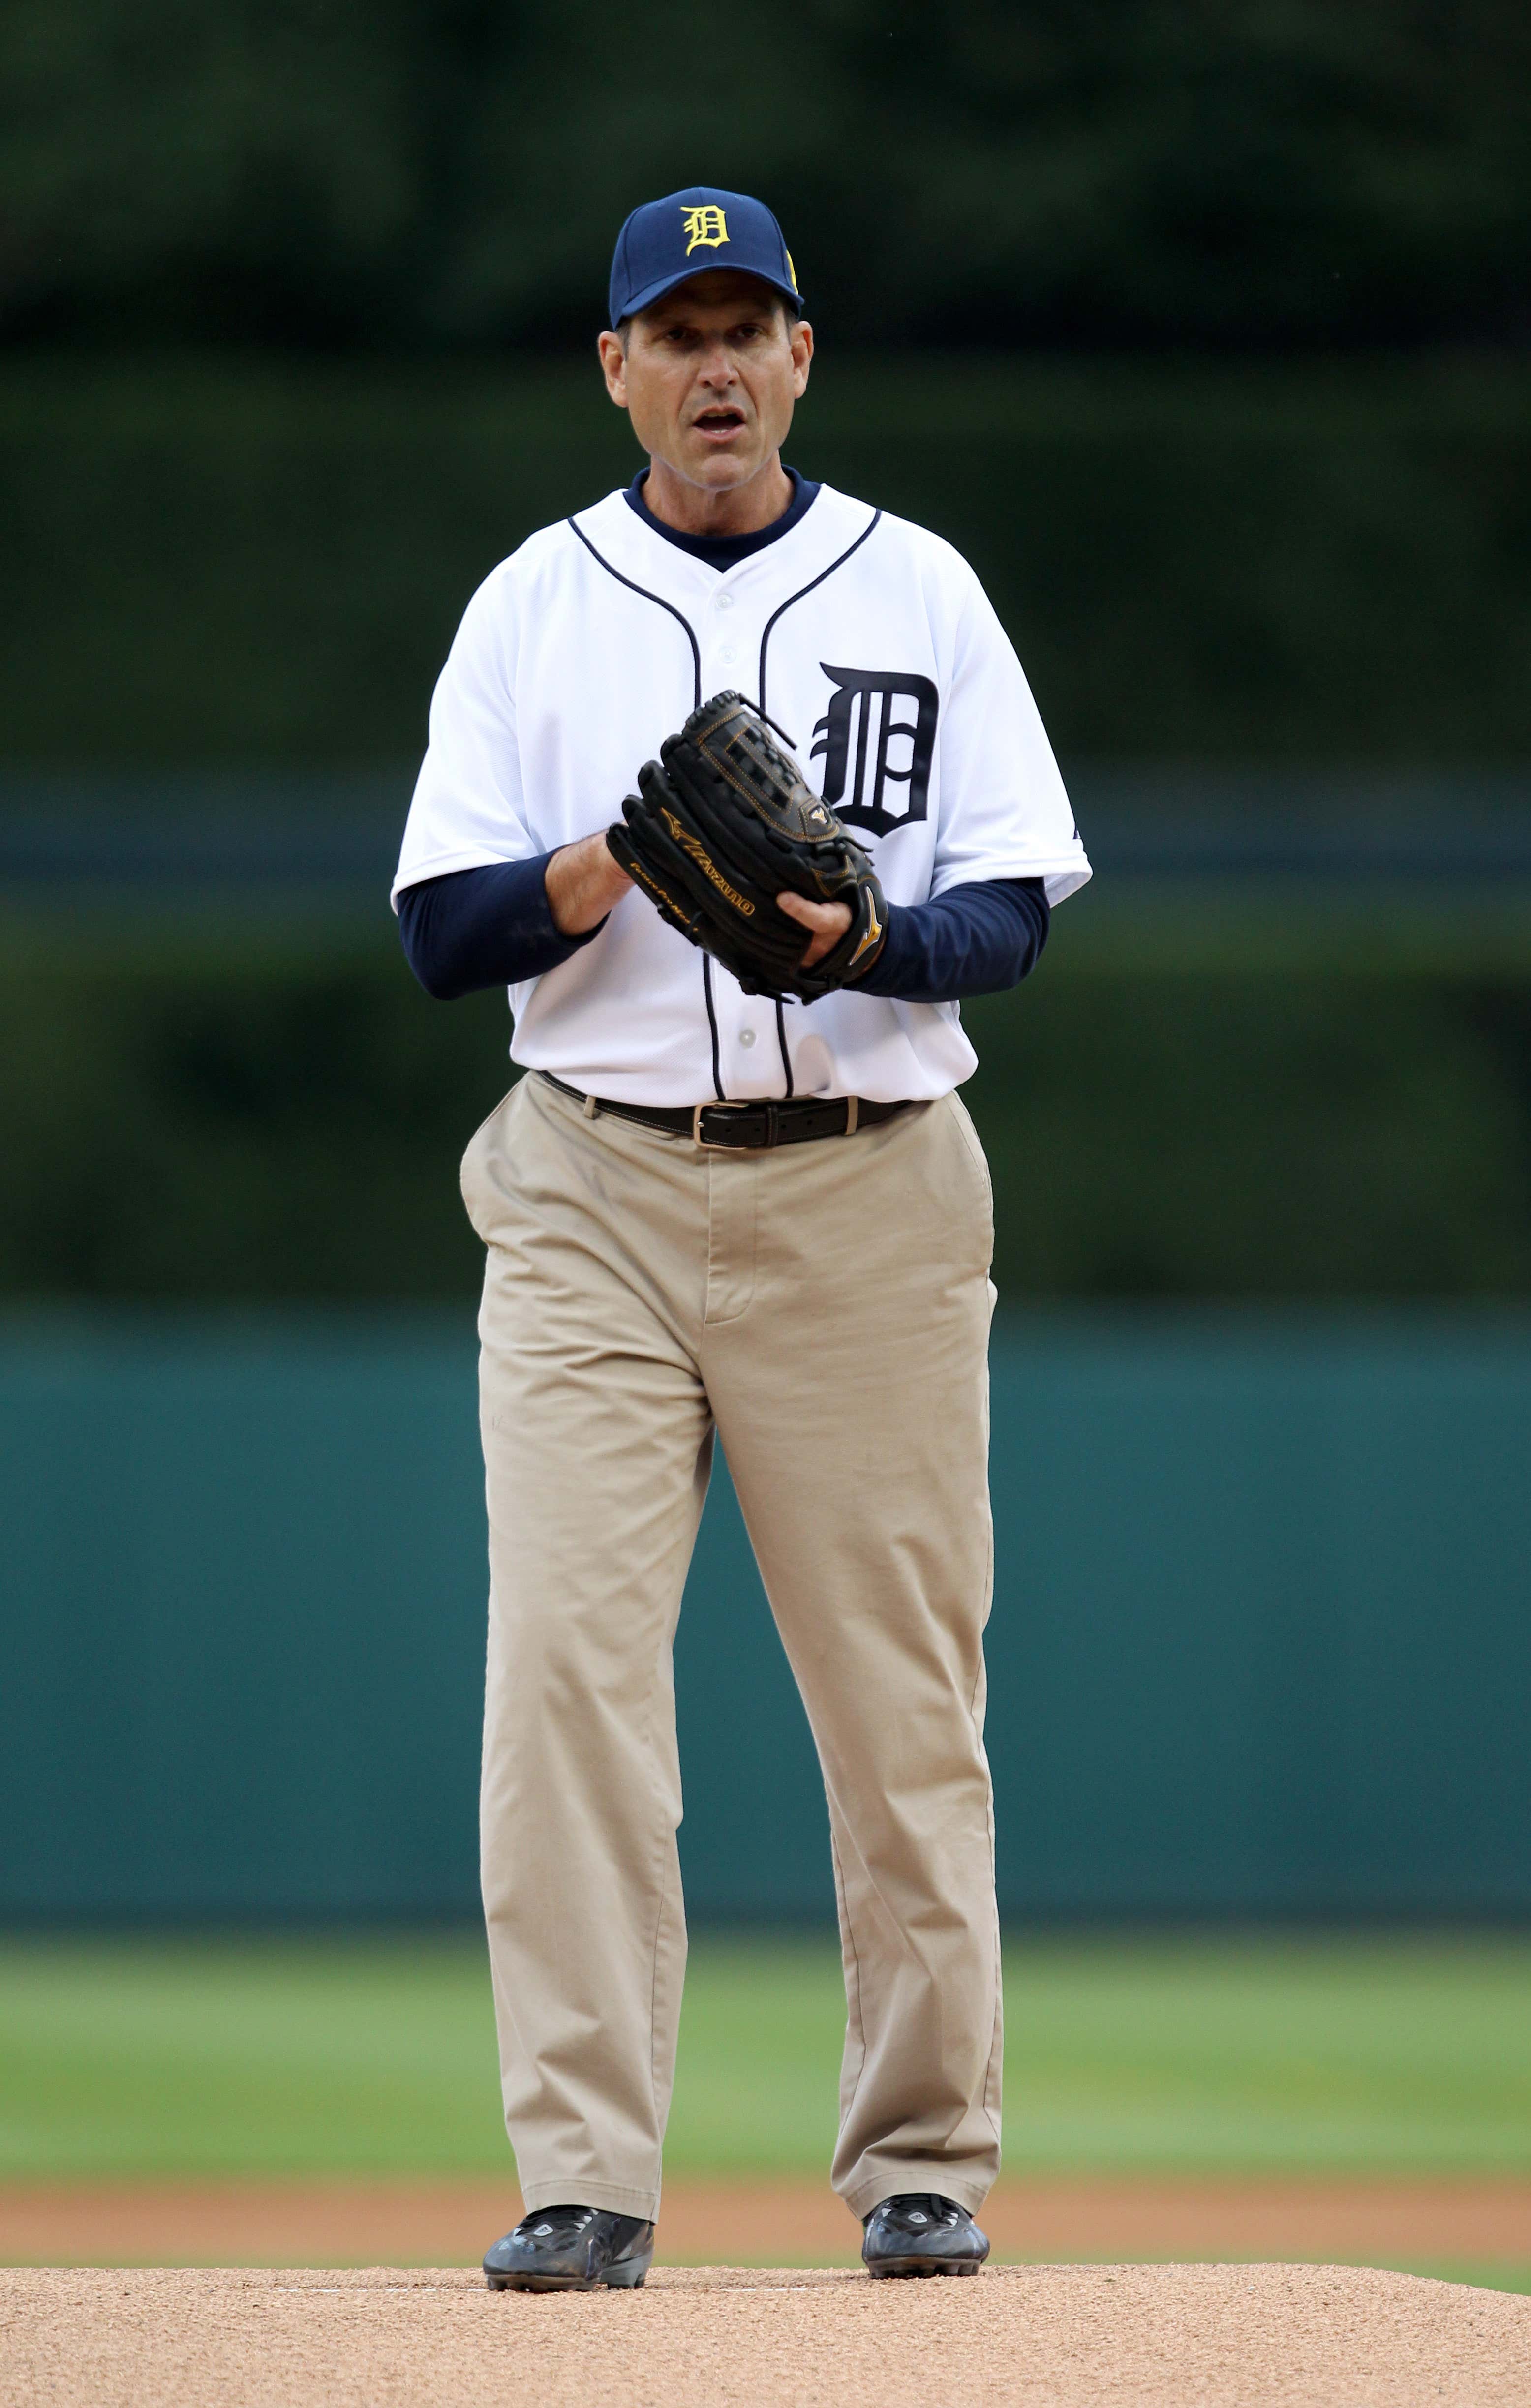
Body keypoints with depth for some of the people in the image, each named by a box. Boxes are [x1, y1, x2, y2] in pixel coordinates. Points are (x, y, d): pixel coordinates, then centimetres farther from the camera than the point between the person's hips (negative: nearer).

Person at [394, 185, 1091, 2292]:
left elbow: (1016, 910, 3)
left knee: (903, 1697, 1)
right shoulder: (533, 610, 8)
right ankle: (585, 2179, -12)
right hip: (594, 1196, 0)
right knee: (567, 1667, -11)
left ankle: (924, 2162, 12)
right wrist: (600, 878, -17)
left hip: (868, 1193, 0)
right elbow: (441, 930, 3)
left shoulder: (919, 595, 7)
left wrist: (870, 938, -18)